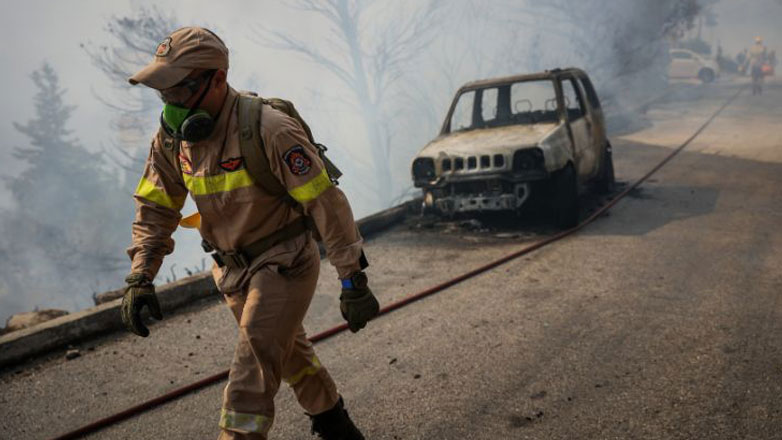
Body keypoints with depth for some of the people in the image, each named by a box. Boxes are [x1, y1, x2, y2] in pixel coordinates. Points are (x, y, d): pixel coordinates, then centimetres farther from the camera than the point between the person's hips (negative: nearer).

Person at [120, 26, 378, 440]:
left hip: (285, 264, -7)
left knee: (251, 376, -12)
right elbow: (155, 208, 3)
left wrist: (353, 280, -24)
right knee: (290, 354, 23)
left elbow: (326, 202, -25)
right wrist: (139, 277, -8)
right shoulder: (172, 137, -5)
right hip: (233, 268, 7)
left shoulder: (269, 130, -26)